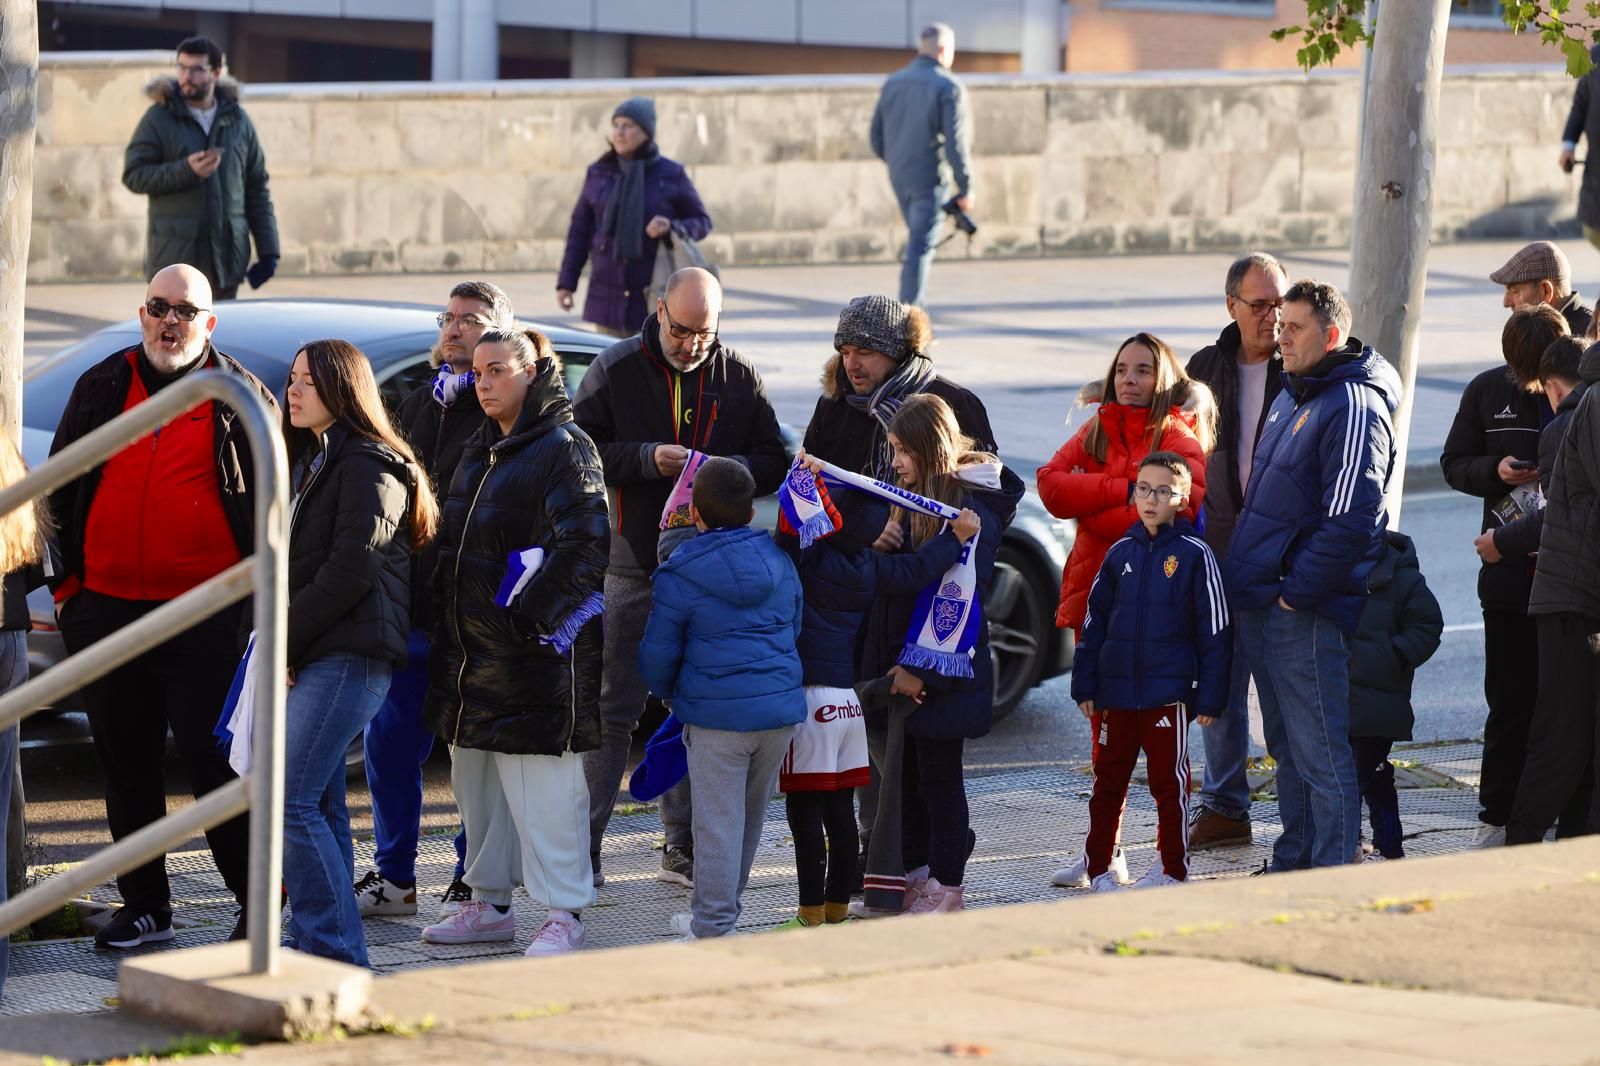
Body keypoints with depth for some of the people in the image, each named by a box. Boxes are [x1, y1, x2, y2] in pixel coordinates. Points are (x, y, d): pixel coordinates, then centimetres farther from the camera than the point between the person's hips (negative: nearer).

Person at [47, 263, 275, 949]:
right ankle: (145, 908, 17)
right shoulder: (103, 387, 9)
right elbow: (61, 490, 15)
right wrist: (65, 584, 9)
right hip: (106, 609, 4)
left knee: (214, 761, -7)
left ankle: (260, 904, 3)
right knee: (126, 764, 9)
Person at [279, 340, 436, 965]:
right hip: (310, 657, 10)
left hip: (348, 656, -10)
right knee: (319, 804, 11)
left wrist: (285, 640, -13)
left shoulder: (370, 467, -10)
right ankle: (315, 944, 15)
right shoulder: (311, 462, 21)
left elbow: (350, 570, -17)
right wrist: (277, 643, 8)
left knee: (290, 803, -15)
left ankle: (333, 948, -13)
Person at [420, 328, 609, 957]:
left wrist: (533, 614, -21)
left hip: (537, 651, -9)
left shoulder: (564, 449, -9)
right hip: (470, 647, 9)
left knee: (543, 786, -8)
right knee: (477, 782, 14)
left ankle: (563, 916, -5)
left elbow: (586, 545, -16)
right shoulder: (479, 452, 18)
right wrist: (446, 629, 17)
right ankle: (488, 904, 23)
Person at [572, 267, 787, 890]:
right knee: (611, 710, -2)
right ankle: (582, 847, 0)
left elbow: (774, 463, 6)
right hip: (631, 565, -3)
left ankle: (685, 848, 16)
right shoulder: (616, 370, -2)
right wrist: (646, 459, -18)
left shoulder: (740, 377, 4)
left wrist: (733, 468, -15)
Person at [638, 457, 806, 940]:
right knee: (751, 817, 17)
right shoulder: (779, 562, 7)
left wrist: (671, 696, 19)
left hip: (718, 718, -5)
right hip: (782, 709, 5)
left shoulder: (678, 577, -7)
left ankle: (712, 928, 0)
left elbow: (656, 658, -2)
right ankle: (717, 912, 30)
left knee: (718, 822, -1)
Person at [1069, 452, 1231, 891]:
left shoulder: (1194, 555, -5)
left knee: (1169, 781, 4)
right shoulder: (1121, 553, 7)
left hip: (1169, 691, -4)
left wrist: (1210, 697, -8)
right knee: (1108, 780, 10)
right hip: (1116, 690, 4)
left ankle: (1173, 868, 15)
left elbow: (1214, 631, -5)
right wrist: (1085, 686, 8)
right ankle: (1098, 866, 18)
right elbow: (1094, 622, 12)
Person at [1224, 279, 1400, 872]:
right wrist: (1251, 585, 16)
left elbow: (1349, 521, -22)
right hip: (1261, 610, 10)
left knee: (1321, 755, -5)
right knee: (1287, 749, 17)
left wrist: (1295, 592, -19)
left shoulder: (1353, 408, -15)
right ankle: (1292, 863, 26)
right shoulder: (1290, 399, 16)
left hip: (1309, 616, -10)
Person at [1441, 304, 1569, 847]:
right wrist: (1495, 471, -8)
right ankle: (1498, 817, 17)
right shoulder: (1488, 391, 4)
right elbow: (1454, 464, 12)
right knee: (1511, 701, 8)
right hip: (1510, 572, 2)